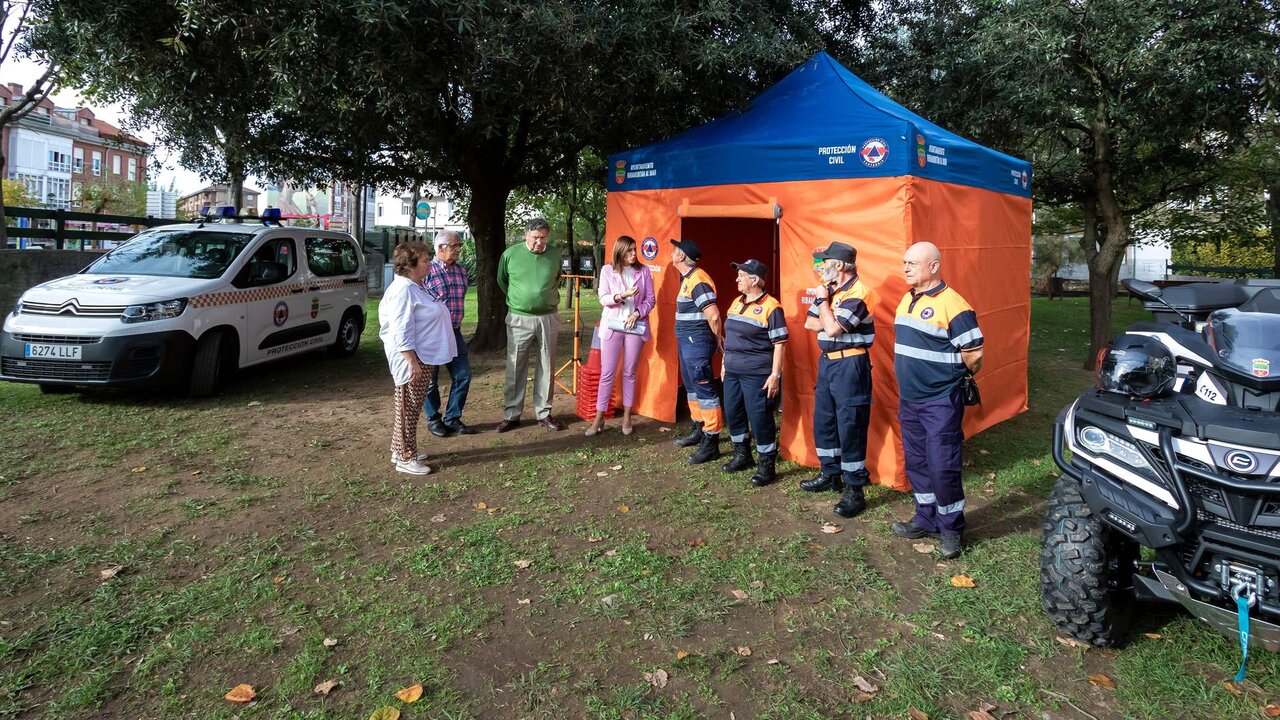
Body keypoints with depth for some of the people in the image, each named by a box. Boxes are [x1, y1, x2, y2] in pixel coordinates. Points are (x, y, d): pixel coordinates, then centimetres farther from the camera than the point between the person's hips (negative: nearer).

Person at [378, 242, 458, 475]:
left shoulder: (415, 287, 12)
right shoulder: (403, 290, -20)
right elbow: (402, 332, -24)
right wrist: (413, 362, -25)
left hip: (423, 357, 10)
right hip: (412, 359, -10)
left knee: (409, 406, 18)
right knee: (408, 407, -1)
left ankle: (401, 450, 30)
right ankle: (405, 458, 8)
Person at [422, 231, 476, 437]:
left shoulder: (461, 271, 9)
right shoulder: (427, 270, -11)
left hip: (454, 333, 6)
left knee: (463, 375, 6)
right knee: (429, 379, 5)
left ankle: (452, 418, 19)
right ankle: (433, 419, 21)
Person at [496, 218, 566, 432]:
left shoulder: (554, 257, 0)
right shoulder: (510, 254, -4)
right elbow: (502, 280, 11)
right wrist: (517, 300, 10)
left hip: (548, 319, 2)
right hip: (519, 319, -2)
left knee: (546, 368, 8)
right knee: (515, 369, 3)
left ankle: (544, 413, 19)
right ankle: (511, 415, 12)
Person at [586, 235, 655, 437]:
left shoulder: (643, 271, 3)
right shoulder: (607, 270, 1)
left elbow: (650, 299, 3)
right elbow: (603, 298, -5)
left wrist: (637, 313, -13)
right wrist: (622, 295, -22)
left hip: (635, 326, 1)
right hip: (612, 325, -1)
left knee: (630, 372, 7)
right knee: (607, 373, -1)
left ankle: (627, 416, 16)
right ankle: (599, 418, 5)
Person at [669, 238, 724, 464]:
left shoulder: (697, 280, -19)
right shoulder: (688, 278, 13)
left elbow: (713, 315, -24)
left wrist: (718, 341, -12)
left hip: (696, 342, -11)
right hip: (687, 342, 11)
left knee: (704, 388, -7)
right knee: (691, 386, 19)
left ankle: (711, 442, -3)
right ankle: (699, 429, 33)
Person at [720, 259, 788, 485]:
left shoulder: (771, 307, -13)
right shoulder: (736, 302, 11)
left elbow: (779, 344, -13)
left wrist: (775, 375, -17)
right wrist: (725, 363, 19)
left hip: (757, 374, -8)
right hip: (732, 372, 8)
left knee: (759, 418, -4)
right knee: (732, 413, 13)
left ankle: (767, 465, 10)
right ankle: (742, 455, 32)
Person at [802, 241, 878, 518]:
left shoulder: (858, 293, -16)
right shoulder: (828, 288, 10)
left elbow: (832, 329, -23)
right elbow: (810, 323, 8)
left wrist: (823, 300, -11)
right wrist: (832, 324, -9)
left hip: (850, 365, -9)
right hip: (827, 361, 9)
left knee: (850, 427, -5)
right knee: (823, 420, 16)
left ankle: (854, 489, 3)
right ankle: (831, 474, 32)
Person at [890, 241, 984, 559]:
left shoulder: (952, 304, -18)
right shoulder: (907, 300, 9)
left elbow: (974, 353, -15)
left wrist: (957, 377, 1)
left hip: (940, 402, -8)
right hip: (908, 399, 8)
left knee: (943, 467, -1)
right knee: (916, 462, 16)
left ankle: (951, 529, 15)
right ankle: (926, 518, 31)